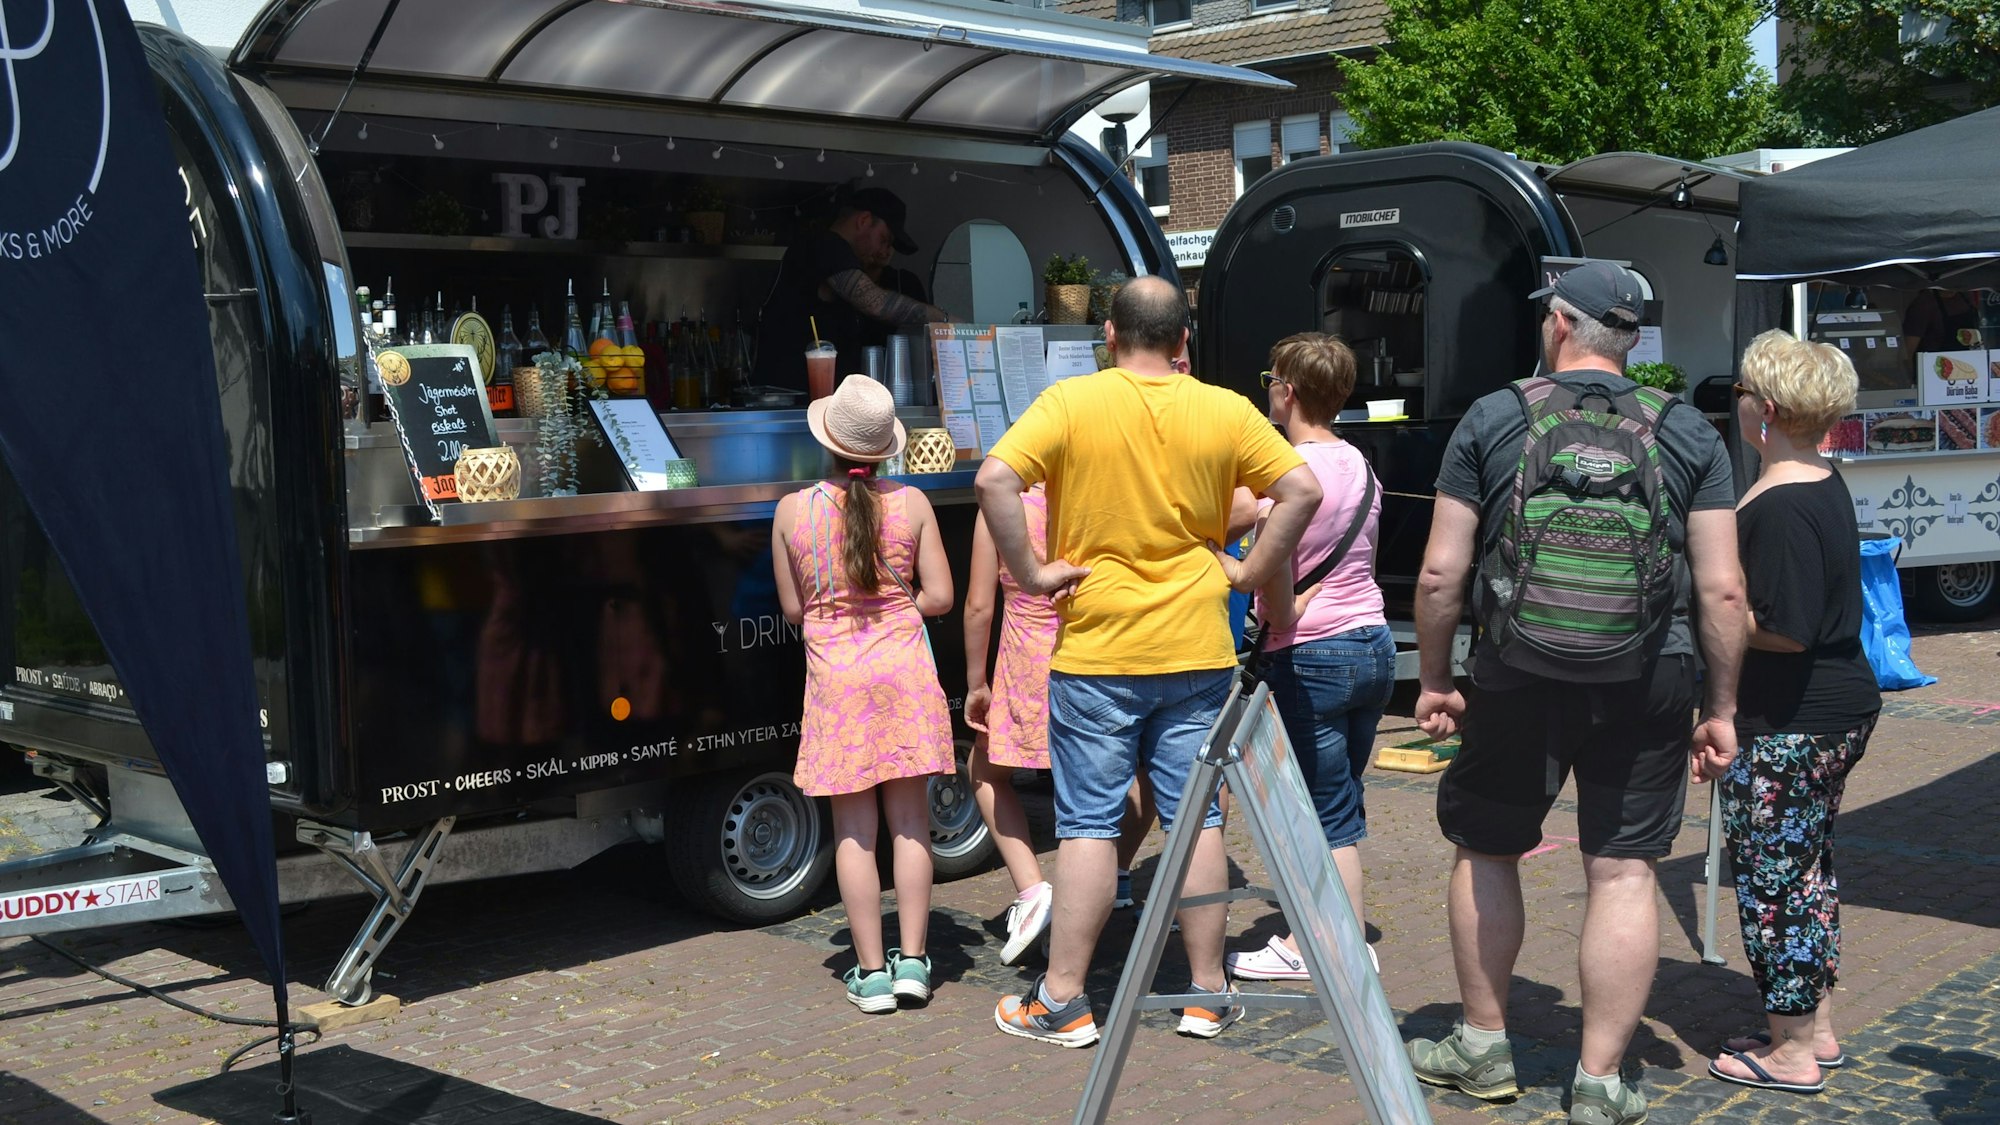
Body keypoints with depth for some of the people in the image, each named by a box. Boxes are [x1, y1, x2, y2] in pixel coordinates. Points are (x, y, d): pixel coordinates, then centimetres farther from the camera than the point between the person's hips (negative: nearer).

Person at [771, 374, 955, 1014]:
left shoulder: (793, 511, -3)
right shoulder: (911, 504, -2)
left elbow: (793, 609, 3)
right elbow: (939, 596, -1)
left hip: (835, 674, -1)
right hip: (904, 670, 1)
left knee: (855, 832, 5)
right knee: (910, 821, 9)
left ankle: (871, 972, 7)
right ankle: (912, 960, 9)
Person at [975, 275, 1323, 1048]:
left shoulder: (1071, 402, -6)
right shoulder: (1225, 411, 2)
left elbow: (995, 478, -17)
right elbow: (1302, 490, -2)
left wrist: (1030, 573, -9)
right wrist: (1249, 573, 4)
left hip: (1096, 649, -2)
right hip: (1196, 650, 2)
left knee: (1088, 824, 4)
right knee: (1197, 818, 10)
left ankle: (1062, 1002, 10)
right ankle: (1208, 996, 17)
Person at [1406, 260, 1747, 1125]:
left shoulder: (1492, 420, 0)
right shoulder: (1689, 435, 4)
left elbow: (1440, 576, -2)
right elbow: (1723, 588, 0)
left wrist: (1433, 679, 9)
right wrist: (1720, 710, 8)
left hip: (1517, 673, 0)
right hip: (1648, 677, 1)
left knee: (1484, 850, 17)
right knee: (1624, 871, 6)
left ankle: (1483, 1046, 27)